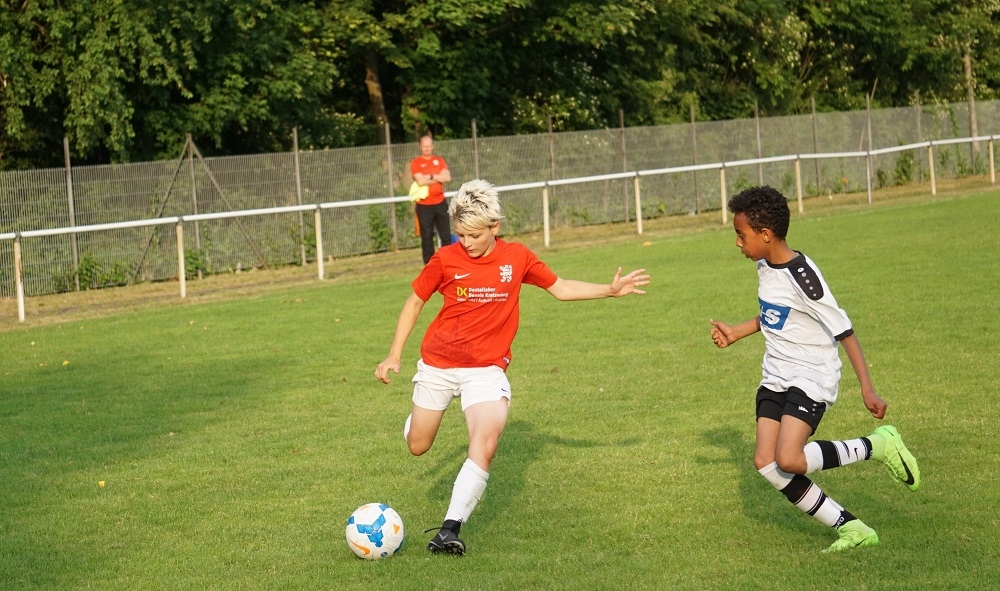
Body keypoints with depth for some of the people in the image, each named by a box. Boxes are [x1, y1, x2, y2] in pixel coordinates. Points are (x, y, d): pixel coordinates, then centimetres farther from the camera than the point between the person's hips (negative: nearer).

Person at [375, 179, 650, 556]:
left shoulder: (517, 257, -3)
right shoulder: (446, 259, -6)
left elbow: (561, 288, 9)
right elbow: (415, 302, 6)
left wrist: (610, 290, 0)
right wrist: (394, 355, 2)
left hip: (487, 368, -1)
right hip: (438, 363, 1)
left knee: (486, 442, -23)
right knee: (417, 447, 11)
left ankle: (450, 529, -22)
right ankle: (420, 417, 49)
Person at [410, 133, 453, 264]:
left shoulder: (439, 160, 10)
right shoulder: (416, 163, -1)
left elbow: (447, 177, -4)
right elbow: (420, 181, -16)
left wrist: (430, 176, -11)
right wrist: (439, 178, -8)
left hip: (440, 203, 3)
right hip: (424, 205, -3)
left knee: (446, 235, 4)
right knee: (427, 237, 0)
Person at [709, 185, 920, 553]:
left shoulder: (802, 277, -22)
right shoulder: (765, 267, 4)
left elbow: (844, 331, -21)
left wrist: (867, 388, -24)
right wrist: (735, 334, 12)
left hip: (812, 378, -9)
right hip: (776, 378, 9)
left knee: (788, 460, -25)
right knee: (766, 462, -4)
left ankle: (878, 445, -4)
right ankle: (849, 527, 4)